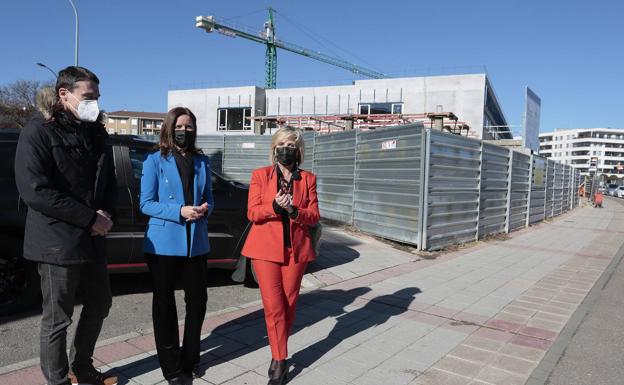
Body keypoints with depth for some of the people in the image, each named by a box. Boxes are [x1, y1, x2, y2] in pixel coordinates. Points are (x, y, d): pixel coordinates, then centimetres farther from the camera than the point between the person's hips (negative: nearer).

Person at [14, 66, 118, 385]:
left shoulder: (97, 134, 11)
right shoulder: (38, 132, -9)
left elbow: (109, 182, 15)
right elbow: (34, 191, -18)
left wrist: (106, 213, -5)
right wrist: (90, 218, -18)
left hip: (92, 240, 7)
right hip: (58, 243, -7)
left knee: (99, 305, 18)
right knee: (57, 319, 6)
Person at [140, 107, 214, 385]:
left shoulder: (202, 162, 8)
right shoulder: (155, 160, -3)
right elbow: (146, 203, -7)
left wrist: (204, 210, -10)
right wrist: (179, 211, -20)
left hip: (196, 242, 4)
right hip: (163, 243, -3)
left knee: (198, 300, 11)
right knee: (164, 304, 9)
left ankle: (190, 359, 32)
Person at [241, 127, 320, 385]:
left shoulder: (308, 179, 6)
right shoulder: (260, 175, 3)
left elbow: (314, 215, 3)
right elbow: (252, 213, -4)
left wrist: (294, 210, -17)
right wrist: (275, 206, -22)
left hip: (296, 249, 2)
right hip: (266, 248, -1)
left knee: (289, 304, 9)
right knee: (273, 305, -4)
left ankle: (278, 356, 27)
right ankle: (280, 360, 10)